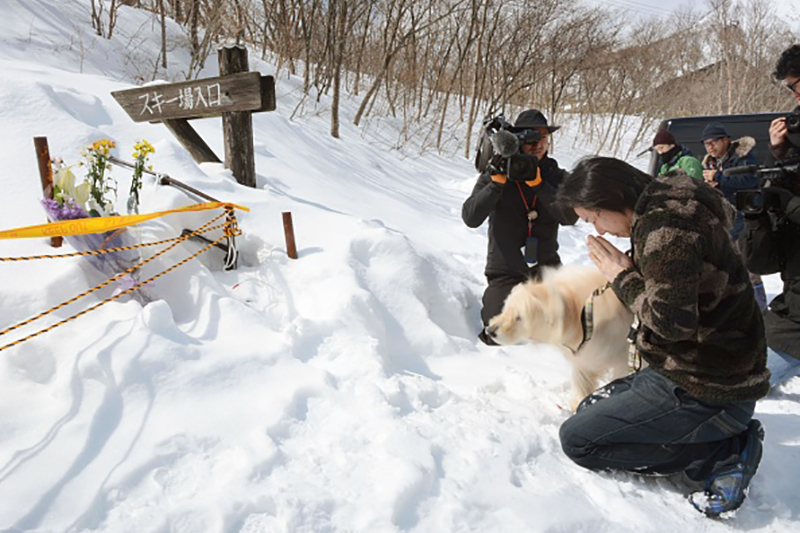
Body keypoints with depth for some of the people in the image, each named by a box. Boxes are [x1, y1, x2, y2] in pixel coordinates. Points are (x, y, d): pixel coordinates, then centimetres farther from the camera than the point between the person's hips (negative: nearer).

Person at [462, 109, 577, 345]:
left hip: (546, 269, 2)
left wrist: (538, 184, -21)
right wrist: (498, 182, -24)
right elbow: (471, 218, -15)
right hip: (505, 272, -2)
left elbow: (570, 216, -13)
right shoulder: (495, 174, -4)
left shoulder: (555, 176, 3)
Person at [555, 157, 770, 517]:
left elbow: (672, 321, -29)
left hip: (703, 392, -10)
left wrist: (623, 278, -13)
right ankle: (725, 434, 9)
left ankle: (721, 454, -4)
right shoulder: (669, 209, 7)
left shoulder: (664, 226, -24)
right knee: (589, 410, 18)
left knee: (578, 439, -7)